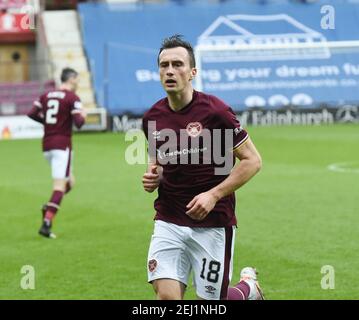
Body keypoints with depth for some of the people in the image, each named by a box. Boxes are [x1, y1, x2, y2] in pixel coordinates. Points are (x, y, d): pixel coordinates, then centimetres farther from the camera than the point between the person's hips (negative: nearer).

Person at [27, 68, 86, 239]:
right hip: (62, 145, -7)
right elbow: (79, 122, -16)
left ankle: (48, 208, -1)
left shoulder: (46, 95, 11)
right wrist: (83, 116, 5)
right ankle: (46, 224, -19)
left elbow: (32, 114, 6)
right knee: (60, 185, -7)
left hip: (47, 146, 7)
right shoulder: (72, 97, -8)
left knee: (70, 182, 20)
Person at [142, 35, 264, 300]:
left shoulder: (214, 111, -12)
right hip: (168, 222, 4)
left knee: (211, 302, 4)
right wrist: (153, 176, -1)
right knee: (167, 296, -11)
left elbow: (252, 160, -8)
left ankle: (249, 287, 36)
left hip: (213, 224, -4)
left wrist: (214, 194, -17)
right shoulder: (152, 118, 3)